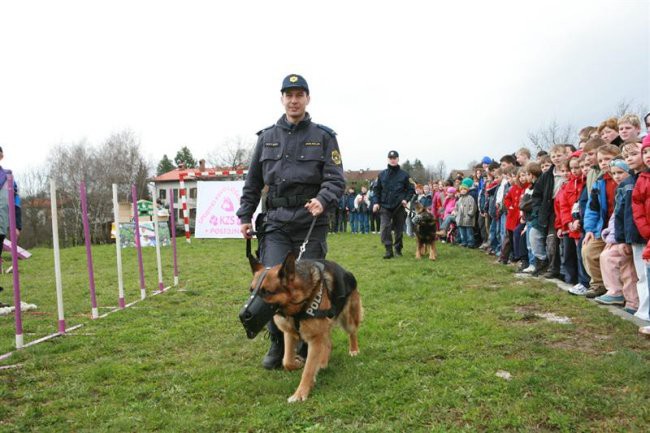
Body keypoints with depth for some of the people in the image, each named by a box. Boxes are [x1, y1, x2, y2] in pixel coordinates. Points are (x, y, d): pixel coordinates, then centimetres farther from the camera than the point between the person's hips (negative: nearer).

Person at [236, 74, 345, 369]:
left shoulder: (324, 137, 5)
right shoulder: (267, 137, 12)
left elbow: (336, 179, -4)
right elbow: (253, 182, 16)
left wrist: (323, 200, -23)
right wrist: (244, 215, 11)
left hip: (311, 223, -1)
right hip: (276, 223, 2)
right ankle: (278, 343, 12)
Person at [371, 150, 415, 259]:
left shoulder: (404, 175, 1)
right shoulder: (382, 174, 5)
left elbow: (411, 189, 6)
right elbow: (377, 189, 11)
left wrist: (406, 199, -9)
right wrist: (376, 202, 0)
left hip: (399, 207, 0)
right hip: (385, 206, 1)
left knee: (399, 229, 8)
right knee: (385, 227, -14)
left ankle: (398, 249, 21)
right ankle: (388, 250, -12)